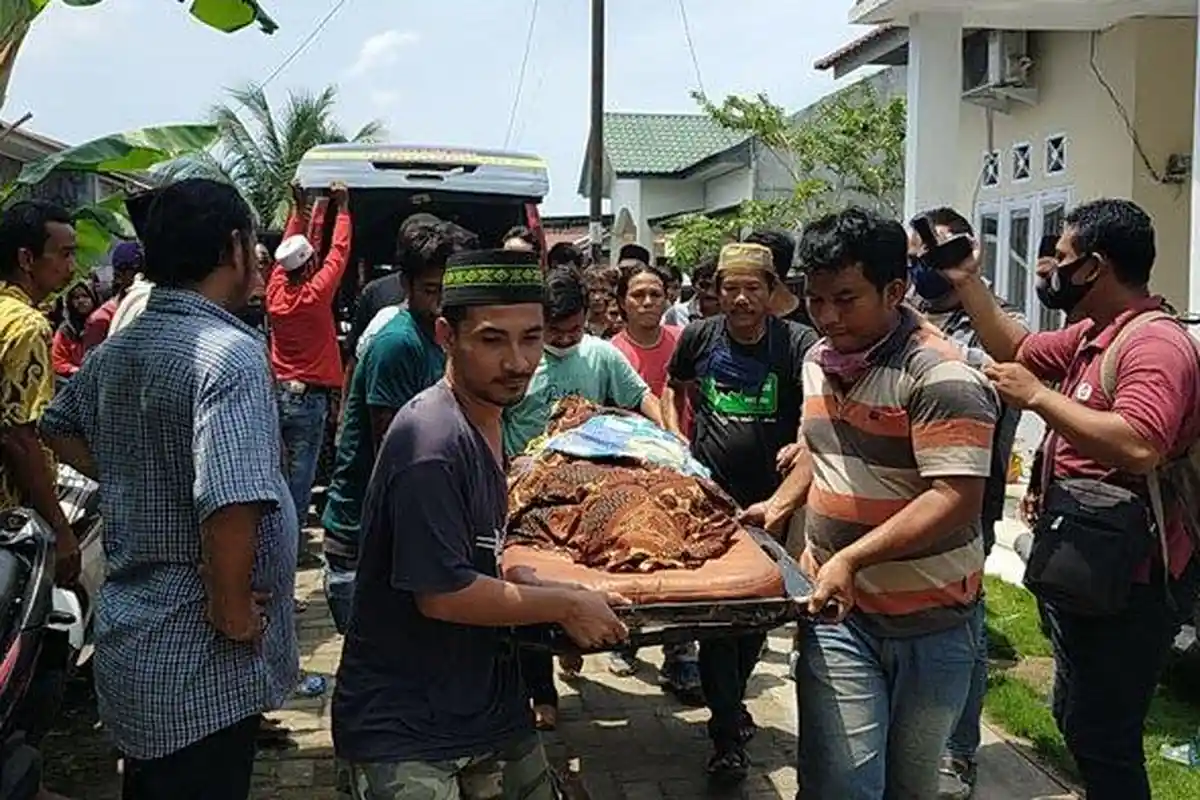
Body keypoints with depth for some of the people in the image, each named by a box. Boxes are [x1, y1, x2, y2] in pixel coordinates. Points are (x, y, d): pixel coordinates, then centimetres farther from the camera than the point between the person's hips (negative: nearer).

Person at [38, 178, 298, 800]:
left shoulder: (117, 350, 6)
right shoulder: (230, 353, -22)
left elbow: (59, 430, 25)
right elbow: (232, 501, -34)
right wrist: (233, 612, -20)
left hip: (130, 639, 8)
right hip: (200, 664, -8)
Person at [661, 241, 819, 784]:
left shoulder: (797, 345, -8)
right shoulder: (698, 337, 1)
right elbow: (672, 389, 19)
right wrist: (676, 440, 6)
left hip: (772, 499, 0)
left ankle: (730, 699, 40)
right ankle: (728, 737, 6)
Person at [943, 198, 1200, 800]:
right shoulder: (1093, 335, 10)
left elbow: (1138, 447, -37)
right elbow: (1017, 350, 24)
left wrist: (1038, 397, -27)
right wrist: (967, 282, 16)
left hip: (1125, 583, -11)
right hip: (1084, 570, 11)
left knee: (1103, 740, -3)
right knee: (1077, 720, 24)